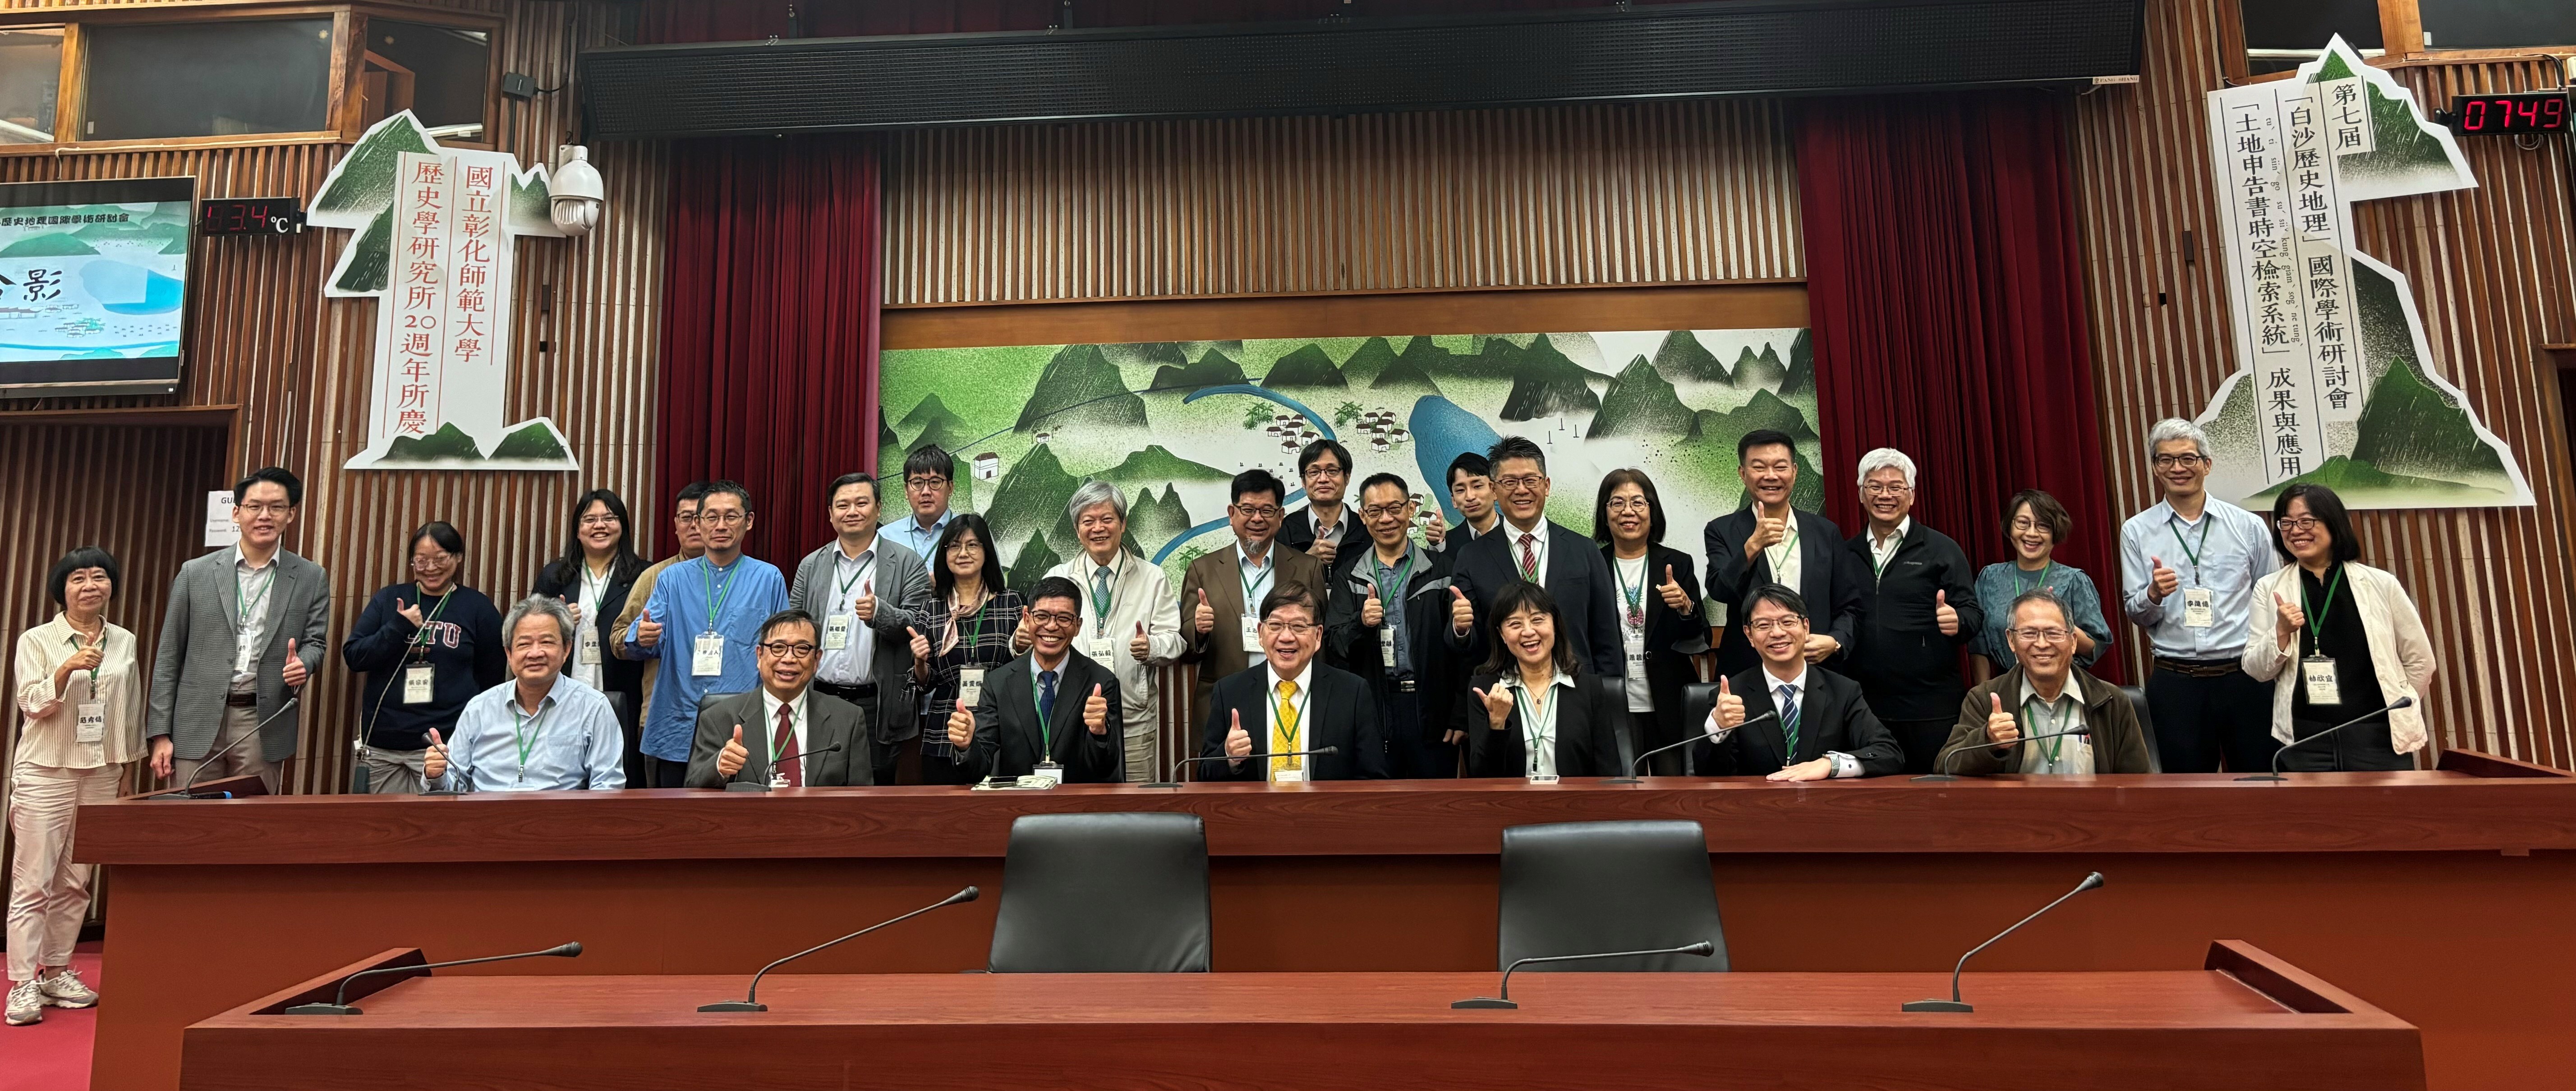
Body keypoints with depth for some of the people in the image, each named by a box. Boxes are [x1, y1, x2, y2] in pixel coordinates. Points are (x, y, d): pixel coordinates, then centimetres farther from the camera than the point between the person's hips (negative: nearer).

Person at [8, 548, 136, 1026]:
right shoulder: (36, 640, -2)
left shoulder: (126, 643, 7)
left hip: (102, 774, 3)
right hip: (45, 772, -3)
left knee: (76, 881, 8)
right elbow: (32, 704, -10)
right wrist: (67, 669, -27)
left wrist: (126, 771, 14)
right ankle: (23, 984, 2)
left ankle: (56, 973, 18)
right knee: (32, 882, -3)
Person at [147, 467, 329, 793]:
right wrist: (161, 734, 2)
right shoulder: (195, 573, 3)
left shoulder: (311, 578, 4)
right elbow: (169, 658, 5)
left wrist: (302, 664, -17)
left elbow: (315, 642, 9)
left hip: (262, 726, 0)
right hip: (199, 724, 0)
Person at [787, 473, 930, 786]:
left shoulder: (908, 564, 0)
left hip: (877, 710, -3)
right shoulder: (811, 566, 12)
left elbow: (918, 627, -6)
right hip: (817, 704, 3)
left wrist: (879, 612, -25)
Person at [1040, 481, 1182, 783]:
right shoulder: (1057, 577, 10)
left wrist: (1152, 647, -18)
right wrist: (1022, 641, -16)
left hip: (1133, 722, 0)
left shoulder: (1152, 578, 7)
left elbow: (1175, 639, 3)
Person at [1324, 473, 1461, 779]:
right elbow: (1332, 648, 2)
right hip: (1372, 707, 1)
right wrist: (1361, 622, -18)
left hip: (1431, 709, -1)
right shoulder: (1348, 576, 9)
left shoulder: (1440, 568, 5)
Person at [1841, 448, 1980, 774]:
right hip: (1863, 707, 3)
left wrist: (1957, 621, -22)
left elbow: (1972, 613, -2)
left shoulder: (1942, 549, 2)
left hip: (1931, 707, -3)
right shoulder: (1846, 553, 11)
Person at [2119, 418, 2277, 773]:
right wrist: (2154, 594, -17)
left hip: (2245, 677, 0)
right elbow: (2135, 613, 4)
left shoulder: (2249, 526, 4)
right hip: (2175, 683, 0)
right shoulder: (2137, 531, 3)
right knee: (2187, 773, 8)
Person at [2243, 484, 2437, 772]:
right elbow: (2257, 671, 1)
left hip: (2378, 738, 0)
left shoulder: (2381, 584, 1)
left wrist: (2397, 714, 12)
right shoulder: (2269, 589, 2)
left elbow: (2420, 661, 10)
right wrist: (2282, 632, -15)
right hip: (2304, 742, 0)